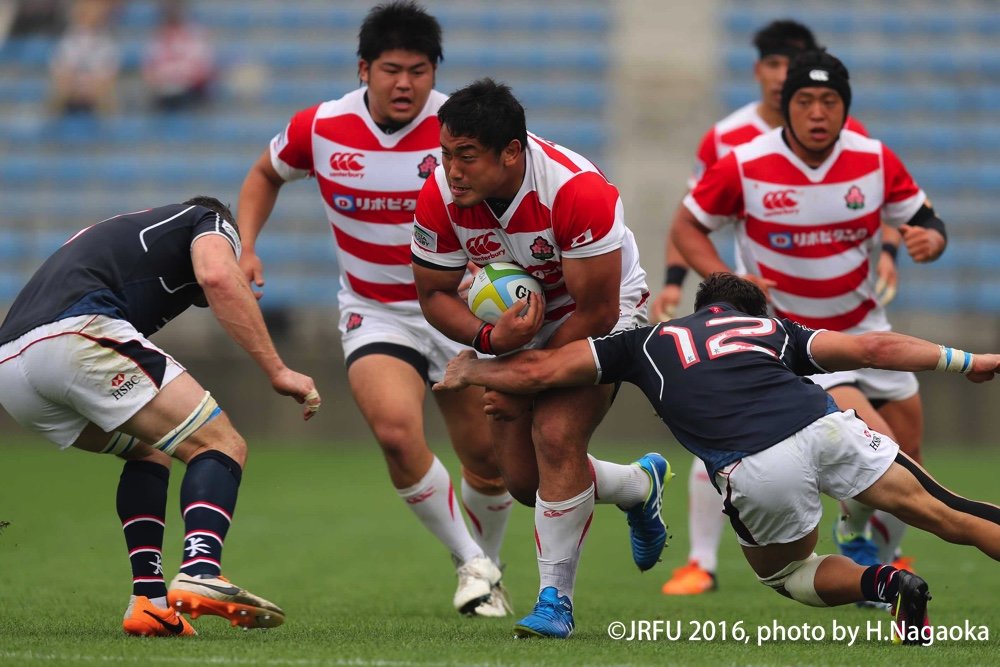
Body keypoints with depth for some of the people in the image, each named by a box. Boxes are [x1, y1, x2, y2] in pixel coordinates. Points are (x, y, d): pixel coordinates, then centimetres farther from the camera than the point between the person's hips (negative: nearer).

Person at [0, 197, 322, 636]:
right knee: (221, 446, -1)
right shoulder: (209, 222, 20)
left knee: (147, 449, 28)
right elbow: (217, 277, -5)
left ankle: (149, 600, 12)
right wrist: (277, 371, -5)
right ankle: (200, 575, -27)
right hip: (77, 336, -7)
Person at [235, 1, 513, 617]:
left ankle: (488, 567, 33)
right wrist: (244, 248, -2)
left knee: (488, 457, 2)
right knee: (396, 429, -25)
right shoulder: (319, 128, -9)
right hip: (375, 314, 0)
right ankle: (470, 562, -6)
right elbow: (266, 174, 12)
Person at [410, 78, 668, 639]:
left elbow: (596, 311, -28)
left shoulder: (578, 191, -35)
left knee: (556, 436, -25)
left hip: (605, 313, -6)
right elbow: (435, 294, -8)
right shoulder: (440, 198, -22)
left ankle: (556, 599, -13)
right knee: (525, 480, 5)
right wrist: (489, 338, -28)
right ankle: (642, 484, 36)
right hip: (517, 322, 6)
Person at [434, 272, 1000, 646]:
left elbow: (539, 371, 29)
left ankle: (885, 583, -3)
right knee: (945, 514, 8)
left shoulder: (647, 342, 30)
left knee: (785, 573, 24)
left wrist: (472, 371, 45)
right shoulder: (774, 329, 32)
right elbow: (873, 348, 23)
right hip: (823, 424, 1)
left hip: (754, 472, -1)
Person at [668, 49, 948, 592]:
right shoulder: (744, 166, -16)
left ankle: (877, 569, 32)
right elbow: (686, 226, -3)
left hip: (863, 327, 5)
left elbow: (926, 222, 3)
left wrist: (929, 239, -22)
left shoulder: (875, 161, -8)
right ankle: (853, 530, 7)